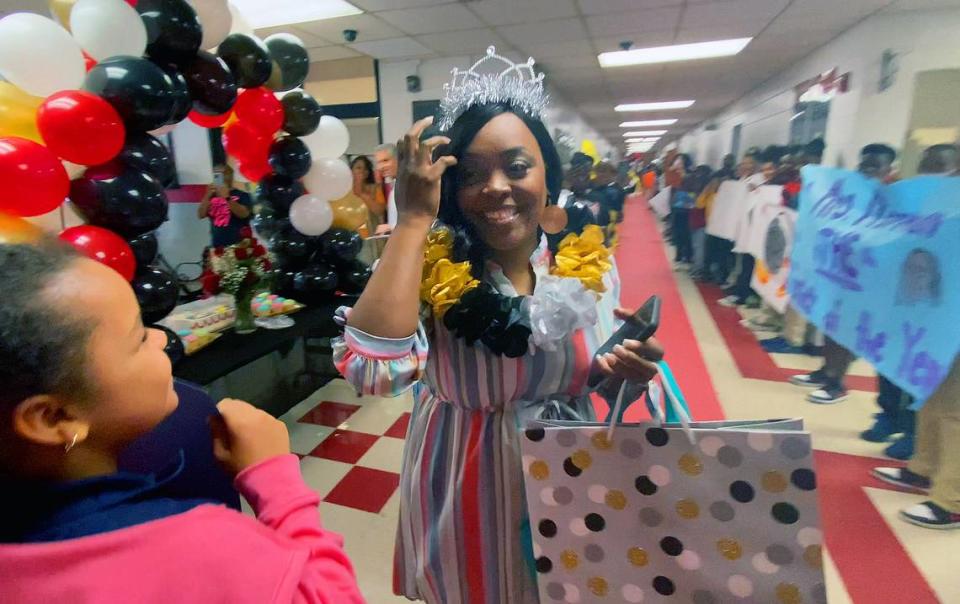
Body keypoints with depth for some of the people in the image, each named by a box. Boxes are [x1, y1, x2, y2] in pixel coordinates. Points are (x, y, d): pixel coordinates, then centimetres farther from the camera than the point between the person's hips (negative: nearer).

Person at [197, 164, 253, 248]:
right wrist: (207, 196, -8)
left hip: (239, 246, -4)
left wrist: (227, 197, -23)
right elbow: (200, 215, 4)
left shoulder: (242, 195, 3)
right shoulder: (212, 196, 14)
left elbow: (244, 214, -13)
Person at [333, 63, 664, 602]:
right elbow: (372, 369, -37)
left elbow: (598, 374, 3)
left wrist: (624, 373, -20)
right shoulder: (431, 266, -18)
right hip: (467, 496, -2)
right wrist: (414, 219, -33)